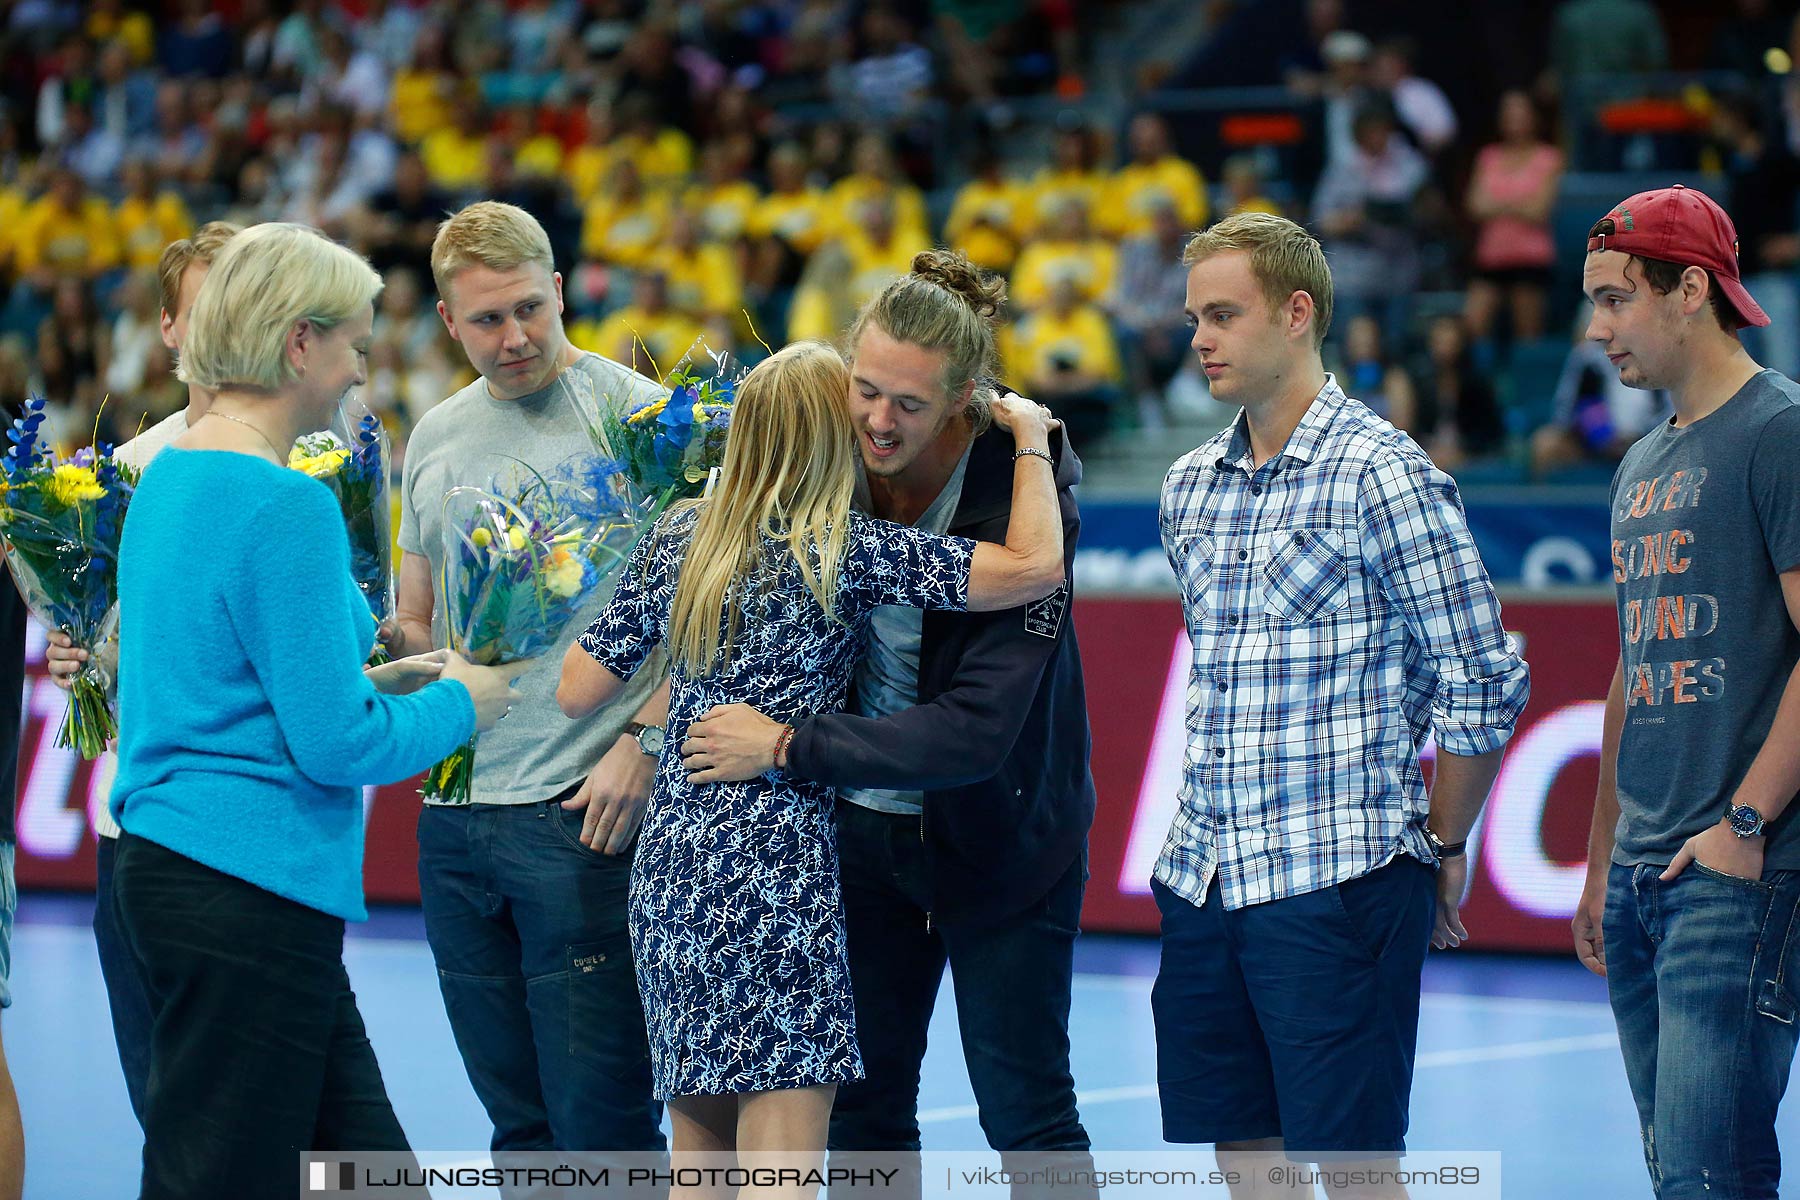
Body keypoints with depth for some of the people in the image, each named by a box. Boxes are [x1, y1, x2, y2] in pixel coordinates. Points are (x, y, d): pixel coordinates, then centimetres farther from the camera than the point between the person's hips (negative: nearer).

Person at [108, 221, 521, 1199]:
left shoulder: (166, 478, 13)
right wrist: (459, 705, 0)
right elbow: (336, 747, -17)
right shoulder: (284, 505, -17)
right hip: (250, 888, -10)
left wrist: (370, 682, 19)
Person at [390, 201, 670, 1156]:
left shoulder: (638, 415, -3)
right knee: (520, 1121, 11)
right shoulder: (434, 439, 15)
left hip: (583, 815, -6)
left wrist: (644, 738, -16)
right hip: (454, 817, 6)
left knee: (600, 1122, -7)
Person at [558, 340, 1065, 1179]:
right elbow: (1036, 566, -14)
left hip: (668, 875, 7)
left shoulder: (679, 537, 9)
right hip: (773, 879, -7)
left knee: (699, 1155, 14)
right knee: (780, 1162, -9)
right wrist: (1030, 436, 0)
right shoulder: (845, 553, -8)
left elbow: (577, 691, 12)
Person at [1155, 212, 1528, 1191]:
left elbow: (1484, 684, -7)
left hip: (1338, 880, -7)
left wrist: (1443, 844, -2)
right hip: (1202, 877, 7)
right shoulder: (1190, 486, 13)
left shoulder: (1384, 475, -9)